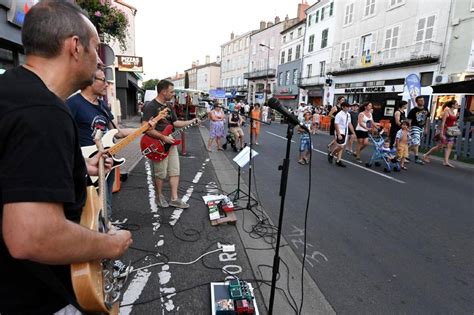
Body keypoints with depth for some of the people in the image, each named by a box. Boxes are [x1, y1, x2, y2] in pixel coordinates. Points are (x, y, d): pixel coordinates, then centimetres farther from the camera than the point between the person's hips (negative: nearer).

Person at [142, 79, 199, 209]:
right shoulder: (150, 107, -15)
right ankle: (159, 196, 25)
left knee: (175, 171, 7)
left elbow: (175, 122, 16)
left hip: (170, 141, 8)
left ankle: (174, 199, 15)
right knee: (161, 174, 3)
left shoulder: (169, 106, 11)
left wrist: (192, 121, 5)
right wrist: (163, 137, -22)